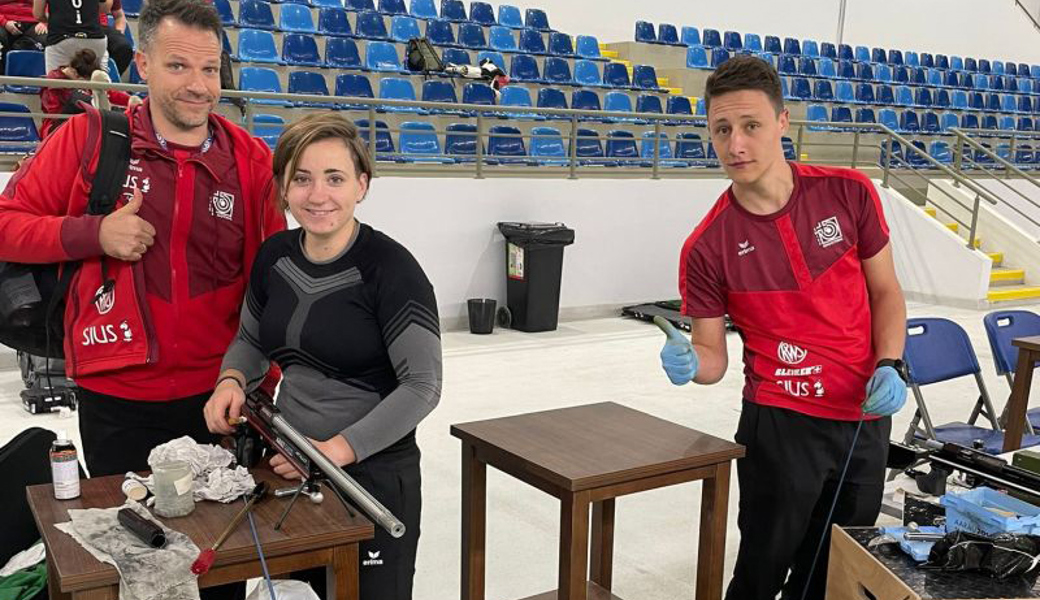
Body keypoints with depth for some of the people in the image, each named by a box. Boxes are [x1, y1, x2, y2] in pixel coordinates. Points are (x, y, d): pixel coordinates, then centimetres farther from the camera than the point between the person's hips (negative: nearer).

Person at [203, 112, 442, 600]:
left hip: (374, 473, -5)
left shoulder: (390, 268, -17)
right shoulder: (274, 255, 1)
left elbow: (422, 386, -18)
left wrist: (339, 449, -25)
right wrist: (232, 380, -5)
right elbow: (251, 340, 16)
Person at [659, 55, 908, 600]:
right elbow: (713, 353, -5)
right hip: (780, 423, -3)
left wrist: (890, 365, -8)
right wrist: (689, 363, -27)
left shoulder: (848, 193, -6)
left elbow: (885, 291, 6)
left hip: (867, 416, 3)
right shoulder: (707, 248, -13)